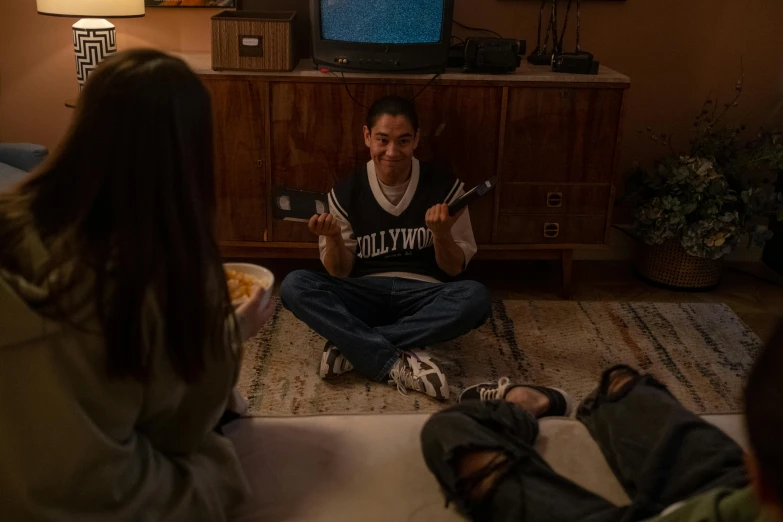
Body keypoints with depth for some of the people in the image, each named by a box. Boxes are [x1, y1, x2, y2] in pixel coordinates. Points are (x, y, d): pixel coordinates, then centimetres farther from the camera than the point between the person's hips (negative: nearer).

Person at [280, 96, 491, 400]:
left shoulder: (445, 187, -4)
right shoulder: (346, 192, -2)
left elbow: (455, 269, 0)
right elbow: (340, 273, 2)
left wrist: (442, 234, -21)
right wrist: (334, 238, -19)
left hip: (422, 295, 0)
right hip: (365, 295, 1)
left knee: (475, 298, -33)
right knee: (294, 286, -26)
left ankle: (351, 346, -25)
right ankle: (399, 363, -32)